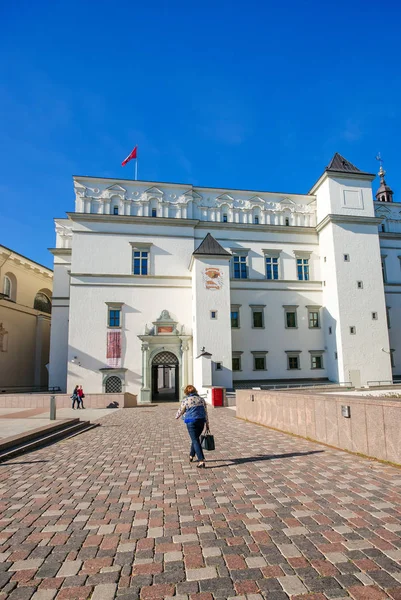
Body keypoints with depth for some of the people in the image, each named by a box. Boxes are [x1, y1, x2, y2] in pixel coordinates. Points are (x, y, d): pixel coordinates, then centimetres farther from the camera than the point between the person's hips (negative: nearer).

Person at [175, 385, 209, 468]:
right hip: (201, 421, 5)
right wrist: (207, 424, 17)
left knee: (195, 441, -3)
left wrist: (177, 416, 28)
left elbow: (180, 411, 6)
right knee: (195, 438, 23)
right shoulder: (201, 399, 8)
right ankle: (191, 456, 40)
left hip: (191, 422, -5)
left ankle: (201, 461, -11)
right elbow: (205, 412, 11)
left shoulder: (186, 400, -5)